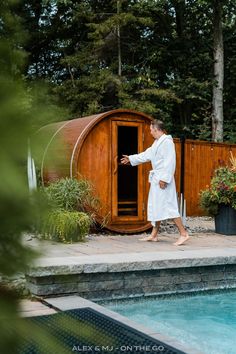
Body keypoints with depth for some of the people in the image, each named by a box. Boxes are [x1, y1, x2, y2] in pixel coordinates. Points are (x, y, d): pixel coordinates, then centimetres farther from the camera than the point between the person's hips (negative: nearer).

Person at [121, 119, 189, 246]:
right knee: (155, 206, 13)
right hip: (156, 179, 10)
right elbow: (146, 154, 28)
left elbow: (170, 161, -20)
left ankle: (183, 234, -5)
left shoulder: (167, 141, -14)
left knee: (169, 206, -10)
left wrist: (164, 178, -23)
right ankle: (154, 235, 21)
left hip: (163, 179, -10)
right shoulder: (157, 142, 16)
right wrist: (131, 158, 35)